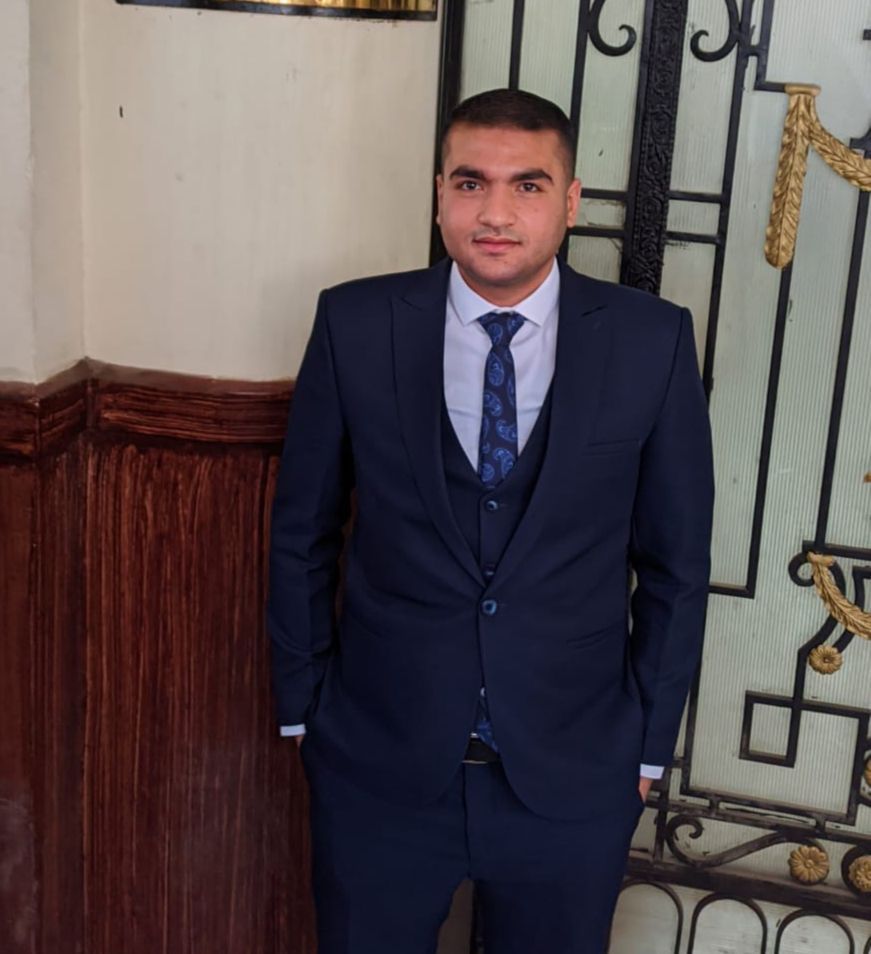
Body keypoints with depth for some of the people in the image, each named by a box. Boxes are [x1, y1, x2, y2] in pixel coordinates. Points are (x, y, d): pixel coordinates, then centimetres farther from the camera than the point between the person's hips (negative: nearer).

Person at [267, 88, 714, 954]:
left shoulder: (651, 342, -8)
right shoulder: (356, 326, -7)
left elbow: (676, 560, 0)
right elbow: (301, 533, 2)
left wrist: (649, 743, 3)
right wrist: (301, 707, 5)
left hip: (571, 774, 0)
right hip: (379, 763, 0)